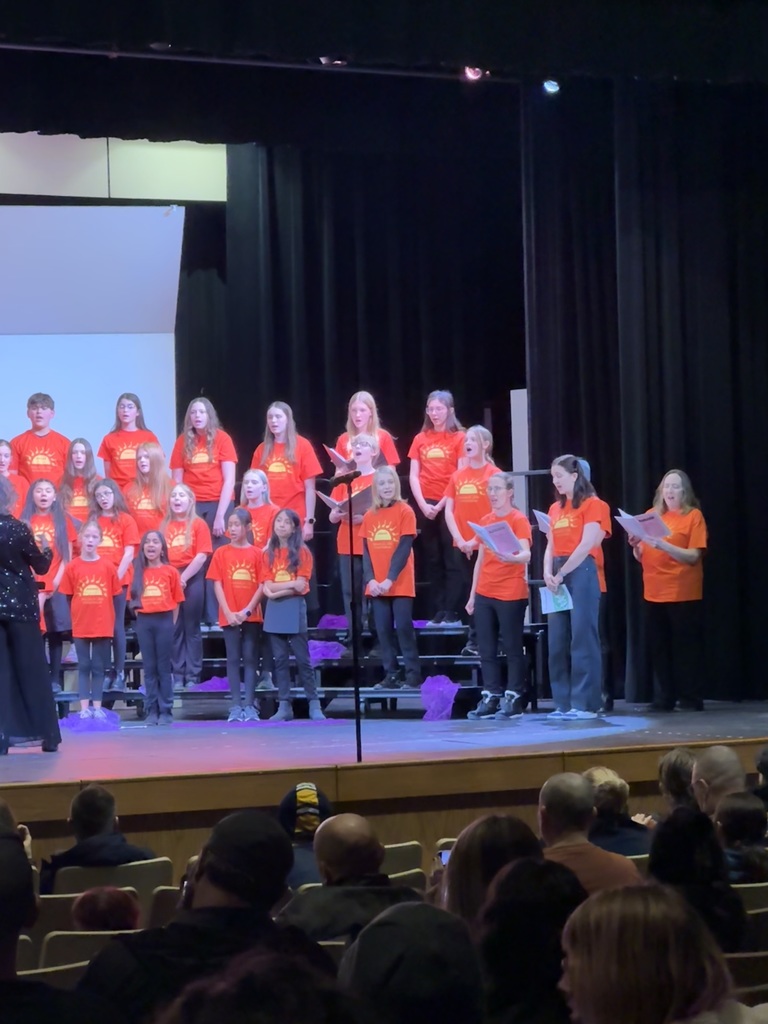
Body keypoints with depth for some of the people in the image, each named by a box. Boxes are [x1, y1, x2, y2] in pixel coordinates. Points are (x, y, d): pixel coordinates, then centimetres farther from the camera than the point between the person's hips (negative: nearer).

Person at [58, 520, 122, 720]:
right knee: (84, 666, 5)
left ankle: (97, 707, 12)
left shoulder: (108, 566, -2)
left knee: (99, 667, 6)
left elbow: (115, 595, 3)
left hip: (103, 626, 0)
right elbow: (67, 596, 2)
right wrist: (75, 617, 1)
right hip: (80, 626, 0)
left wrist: (111, 620, 3)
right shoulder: (72, 567, -3)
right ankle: (84, 708, 7)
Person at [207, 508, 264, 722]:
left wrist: (247, 610, -10)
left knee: (250, 658, 1)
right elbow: (217, 584, 0)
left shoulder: (256, 554, 1)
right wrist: (228, 612, -9)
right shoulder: (221, 553, 3)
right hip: (229, 616, 0)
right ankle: (235, 706, 2)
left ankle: (250, 705, 2)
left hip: (251, 615, 0)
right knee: (233, 659, 2)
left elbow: (261, 585, -1)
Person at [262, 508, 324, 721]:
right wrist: (291, 584, -11)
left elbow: (301, 587, -10)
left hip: (294, 608, -4)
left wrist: (277, 590, -11)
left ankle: (314, 704, 2)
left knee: (302, 658, -3)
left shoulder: (302, 552, -1)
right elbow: (267, 587, 0)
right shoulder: (268, 553, 9)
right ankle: (284, 706, 6)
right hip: (274, 610, 4)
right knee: (280, 658, 4)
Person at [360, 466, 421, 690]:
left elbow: (404, 548, -11)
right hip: (376, 585, 4)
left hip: (400, 584, -4)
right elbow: (366, 551, 7)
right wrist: (370, 579, -7)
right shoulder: (369, 516, 8)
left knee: (404, 627, -4)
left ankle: (413, 674, 1)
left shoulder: (405, 512, -4)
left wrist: (390, 579, -17)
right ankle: (391, 675, 10)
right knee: (383, 629, 5)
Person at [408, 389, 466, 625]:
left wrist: (441, 504, -11)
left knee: (452, 560, -4)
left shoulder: (459, 438, 0)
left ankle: (452, 612, -4)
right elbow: (413, 476, 8)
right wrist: (423, 505, -6)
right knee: (432, 560, 5)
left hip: (450, 504, -4)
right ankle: (437, 612, 8)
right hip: (426, 506, 4)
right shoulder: (420, 439, 11)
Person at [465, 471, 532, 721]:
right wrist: (472, 594, 13)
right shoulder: (484, 521, 12)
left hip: (511, 595, -6)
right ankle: (490, 697, 9)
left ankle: (514, 699, -1)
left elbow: (526, 555, -19)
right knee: (486, 649, 5)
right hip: (484, 594, 6)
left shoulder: (518, 520, -6)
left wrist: (512, 558, -42)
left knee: (512, 648, -3)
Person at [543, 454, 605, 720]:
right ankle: (563, 703, 9)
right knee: (557, 640, 4)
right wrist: (548, 573, -4)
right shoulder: (555, 509, 17)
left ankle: (585, 703, -6)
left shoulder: (591, 504, -4)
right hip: (557, 574, 7)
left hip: (581, 572, -7)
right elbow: (550, 546, 14)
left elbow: (586, 545, -11)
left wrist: (561, 574, -11)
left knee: (582, 637, -8)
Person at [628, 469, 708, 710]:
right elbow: (641, 557, 15)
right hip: (654, 594, 5)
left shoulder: (693, 516, -2)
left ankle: (690, 699, -1)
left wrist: (663, 545, -24)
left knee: (685, 648, -5)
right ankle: (664, 698, 9)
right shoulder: (651, 516, 12)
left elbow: (693, 556, -13)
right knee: (658, 648, 4)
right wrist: (637, 546, -7)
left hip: (683, 594, -5)